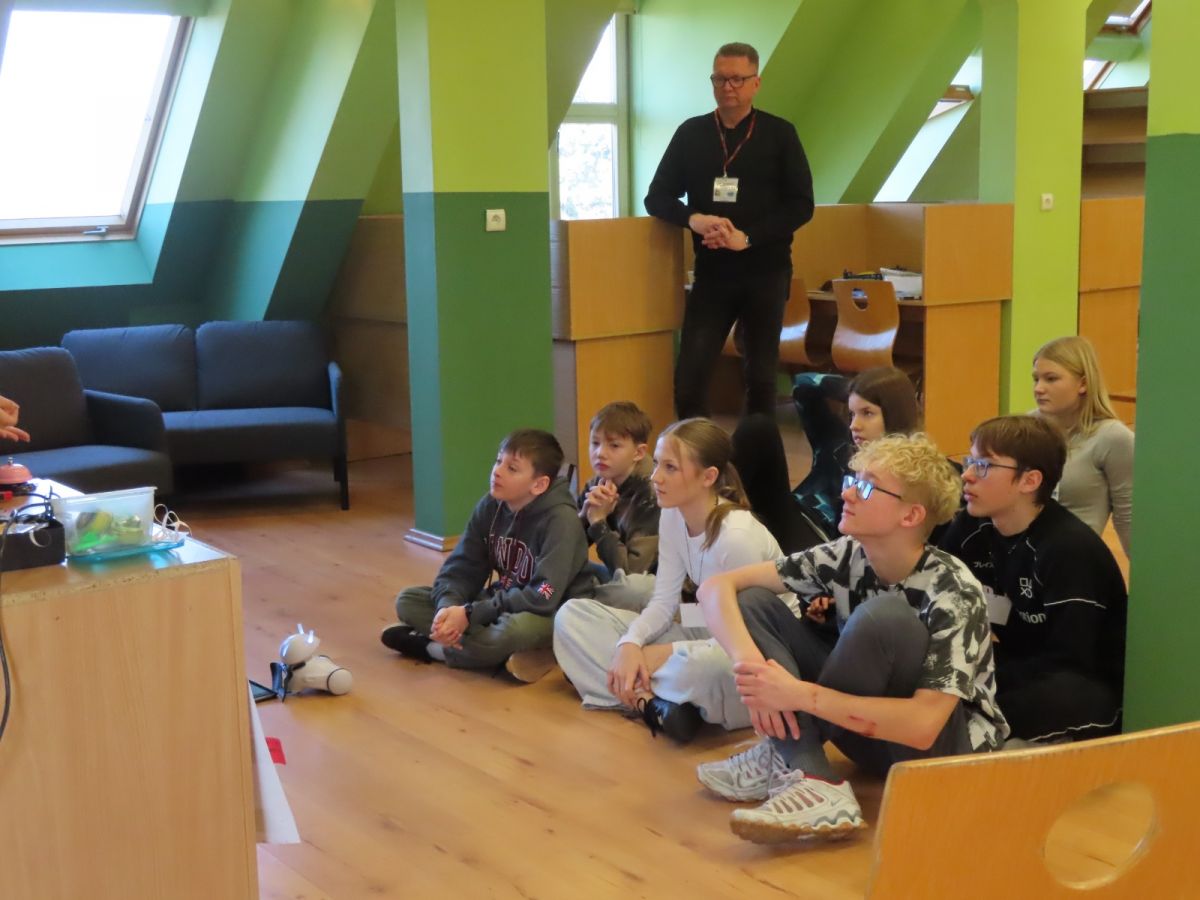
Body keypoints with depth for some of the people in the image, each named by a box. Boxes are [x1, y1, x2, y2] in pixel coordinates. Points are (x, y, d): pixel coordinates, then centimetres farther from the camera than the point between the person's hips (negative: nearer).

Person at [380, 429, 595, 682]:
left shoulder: (560, 519, -23)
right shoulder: (489, 507, -4)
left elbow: (544, 598, -28)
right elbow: (460, 569, -3)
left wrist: (469, 614, -28)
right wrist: (448, 606, -26)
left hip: (552, 613, -7)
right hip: (503, 601, 7)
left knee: (515, 628, -41)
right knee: (408, 600, -4)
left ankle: (430, 646, -14)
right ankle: (507, 653, -18)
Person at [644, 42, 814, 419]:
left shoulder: (779, 134, 1)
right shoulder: (690, 133, 6)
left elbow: (801, 205, -3)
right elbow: (657, 197, 6)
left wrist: (747, 238, -16)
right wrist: (694, 219, -15)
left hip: (766, 272, -1)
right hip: (711, 272, 1)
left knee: (761, 376, 6)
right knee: (689, 376, -6)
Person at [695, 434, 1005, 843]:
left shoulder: (952, 592, -24)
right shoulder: (845, 557, -9)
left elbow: (922, 726, -33)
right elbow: (717, 586, -11)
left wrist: (800, 695, -36)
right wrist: (751, 664, -30)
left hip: (944, 748, -6)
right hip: (873, 732, 6)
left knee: (885, 615, -32)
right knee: (751, 602, -9)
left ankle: (787, 756, -20)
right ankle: (812, 783, -24)